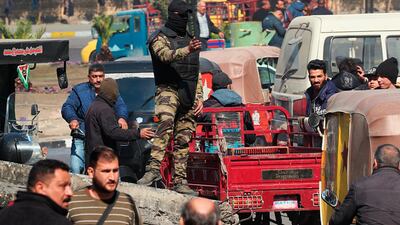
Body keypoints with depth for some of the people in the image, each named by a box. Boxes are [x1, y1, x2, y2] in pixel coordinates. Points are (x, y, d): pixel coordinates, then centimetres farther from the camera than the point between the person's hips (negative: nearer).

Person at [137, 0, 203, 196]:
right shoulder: (160, 38, 2)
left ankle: (179, 181, 7)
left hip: (188, 95, 6)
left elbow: (197, 74, 25)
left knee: (183, 140, 5)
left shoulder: (189, 40, 23)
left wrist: (199, 98, 14)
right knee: (165, 125, -29)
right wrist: (187, 51, -40)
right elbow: (166, 55, -22)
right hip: (168, 90, -6)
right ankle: (154, 169, -40)